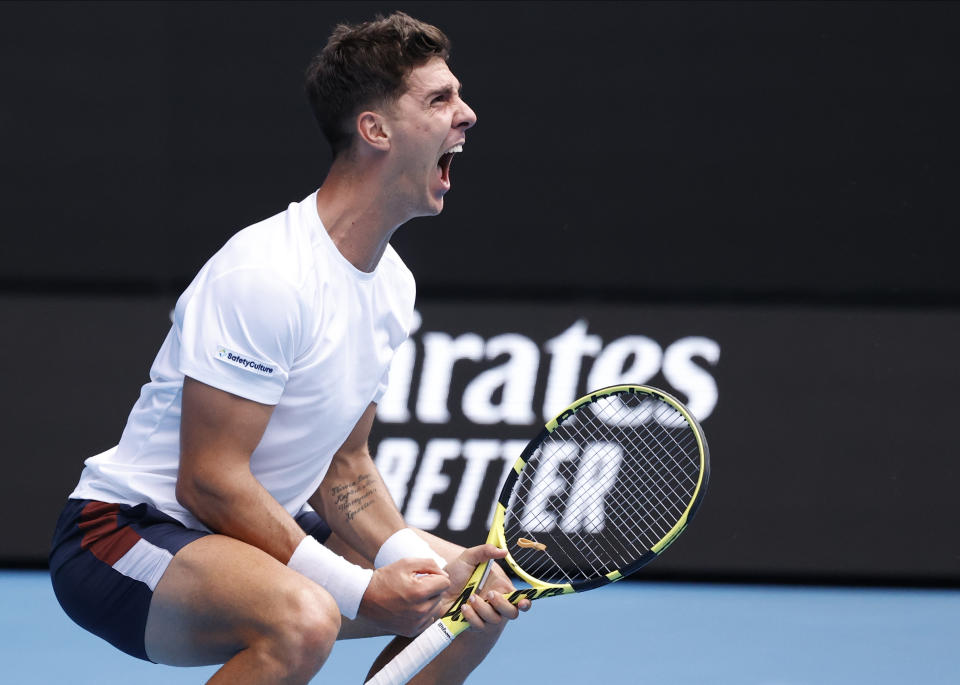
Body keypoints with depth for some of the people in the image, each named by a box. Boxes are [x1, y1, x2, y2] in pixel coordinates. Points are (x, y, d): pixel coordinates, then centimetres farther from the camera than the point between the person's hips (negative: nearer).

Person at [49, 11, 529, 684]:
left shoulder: (392, 283, 6)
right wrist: (359, 589, -24)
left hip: (266, 532, 10)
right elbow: (209, 481, -25)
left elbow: (343, 465, 11)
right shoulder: (263, 276, -24)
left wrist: (410, 561, -8)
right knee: (302, 617, -38)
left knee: (483, 591, 5)